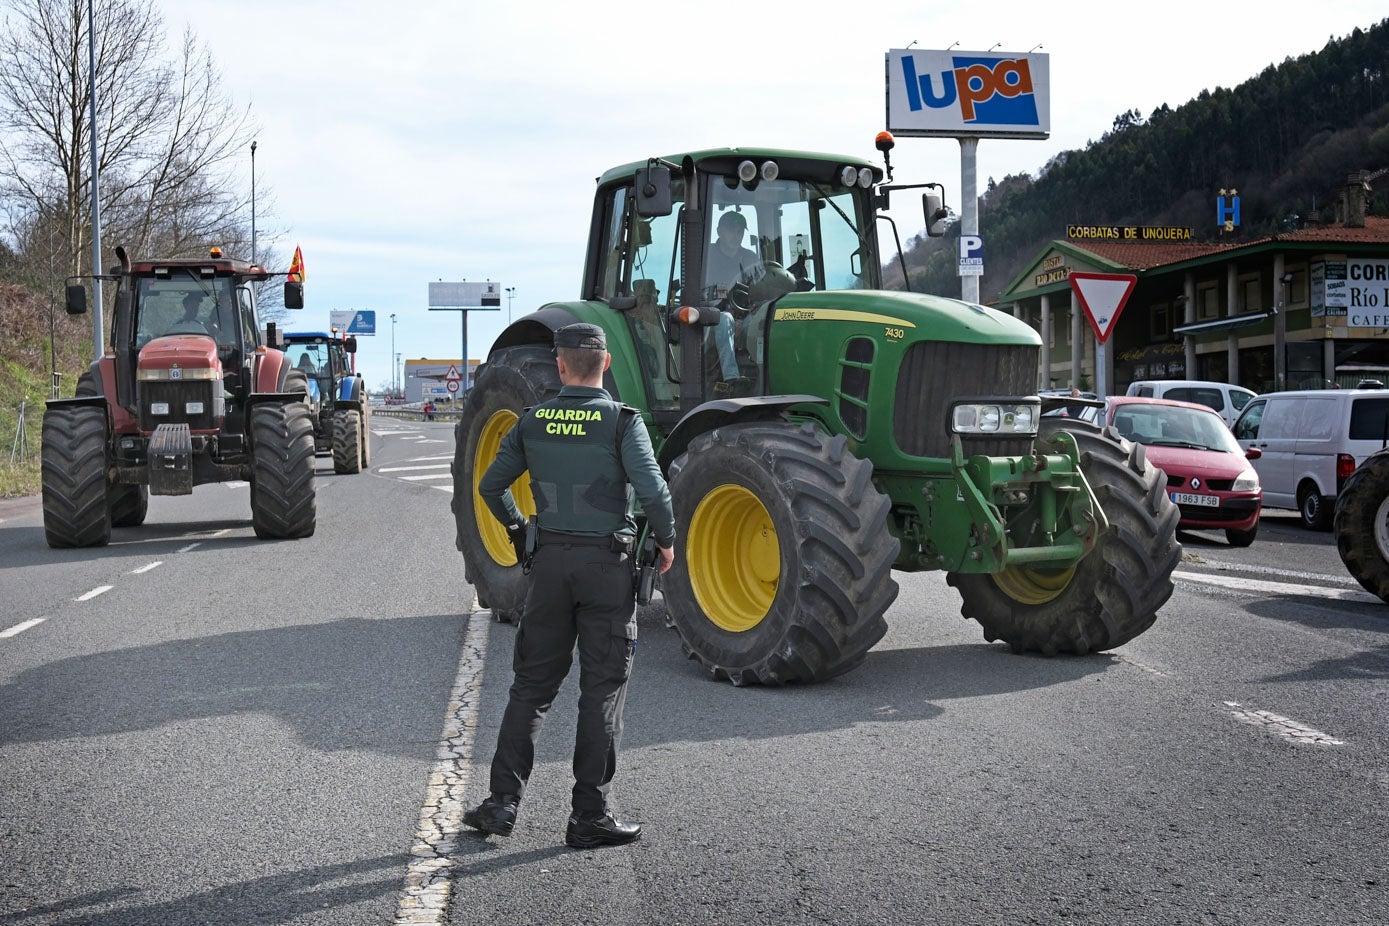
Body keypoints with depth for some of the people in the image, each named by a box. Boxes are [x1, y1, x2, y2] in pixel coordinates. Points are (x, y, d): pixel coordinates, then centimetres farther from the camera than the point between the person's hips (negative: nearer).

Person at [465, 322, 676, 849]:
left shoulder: (533, 422, 2)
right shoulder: (622, 422, -10)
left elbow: (491, 485, 9)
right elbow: (653, 491, -19)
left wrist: (519, 531, 24)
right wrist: (666, 542, -2)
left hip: (551, 560, 3)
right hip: (608, 561, -3)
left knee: (532, 684, 14)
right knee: (602, 691, 4)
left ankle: (503, 801, 13)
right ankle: (589, 816, 8)